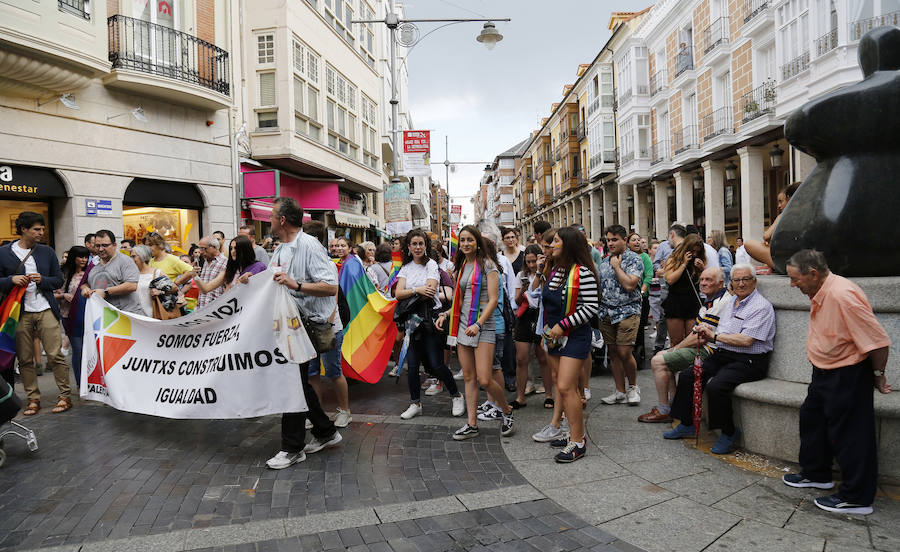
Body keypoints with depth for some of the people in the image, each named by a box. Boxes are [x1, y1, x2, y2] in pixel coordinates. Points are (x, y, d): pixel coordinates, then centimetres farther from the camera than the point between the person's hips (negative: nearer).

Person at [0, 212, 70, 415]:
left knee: (55, 355, -3)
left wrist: (42, 280, -9)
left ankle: (65, 396, 4)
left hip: (45, 310, 0)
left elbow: (59, 281, 10)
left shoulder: (47, 252, 9)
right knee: (24, 359, 6)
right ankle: (33, 399, 16)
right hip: (20, 313, 0)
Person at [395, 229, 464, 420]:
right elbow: (398, 293, -1)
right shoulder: (406, 267, 11)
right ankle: (415, 403, 19)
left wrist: (408, 296, -5)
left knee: (436, 364, -4)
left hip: (430, 318, -4)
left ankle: (457, 396, 16)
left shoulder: (431, 264, -2)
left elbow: (430, 291, -15)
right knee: (412, 365, 4)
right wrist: (417, 290, -18)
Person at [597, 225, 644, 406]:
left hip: (627, 312, -6)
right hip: (606, 313, 6)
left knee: (624, 352, -10)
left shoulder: (634, 259, -6)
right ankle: (620, 392, 17)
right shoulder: (605, 262, 14)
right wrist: (599, 307, 10)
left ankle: (633, 386, 15)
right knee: (613, 353, 7)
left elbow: (630, 285, -19)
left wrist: (616, 266, -11)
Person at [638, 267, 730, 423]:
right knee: (661, 355, 15)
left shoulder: (722, 303, -20)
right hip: (698, 347, 11)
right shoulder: (710, 301, 15)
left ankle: (663, 411, -6)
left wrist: (677, 347, -9)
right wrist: (679, 346, 7)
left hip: (707, 351, -11)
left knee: (657, 362, -15)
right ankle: (673, 405, 14)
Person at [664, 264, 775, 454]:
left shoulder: (761, 306, -10)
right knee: (687, 376, -3)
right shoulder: (730, 303, 17)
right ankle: (686, 425, 9)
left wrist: (715, 335, -15)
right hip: (722, 355, 9)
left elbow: (746, 340, -21)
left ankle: (729, 433, -8)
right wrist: (707, 337, -2)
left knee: (716, 386, -30)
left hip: (748, 362, -9)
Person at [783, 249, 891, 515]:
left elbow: (878, 341, -25)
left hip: (848, 376, -10)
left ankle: (856, 498, 13)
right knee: (811, 420, 21)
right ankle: (816, 474, 38)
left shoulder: (842, 295, -29)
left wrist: (877, 375, -12)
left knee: (849, 434, 0)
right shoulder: (819, 293, 2)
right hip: (824, 373, 10)